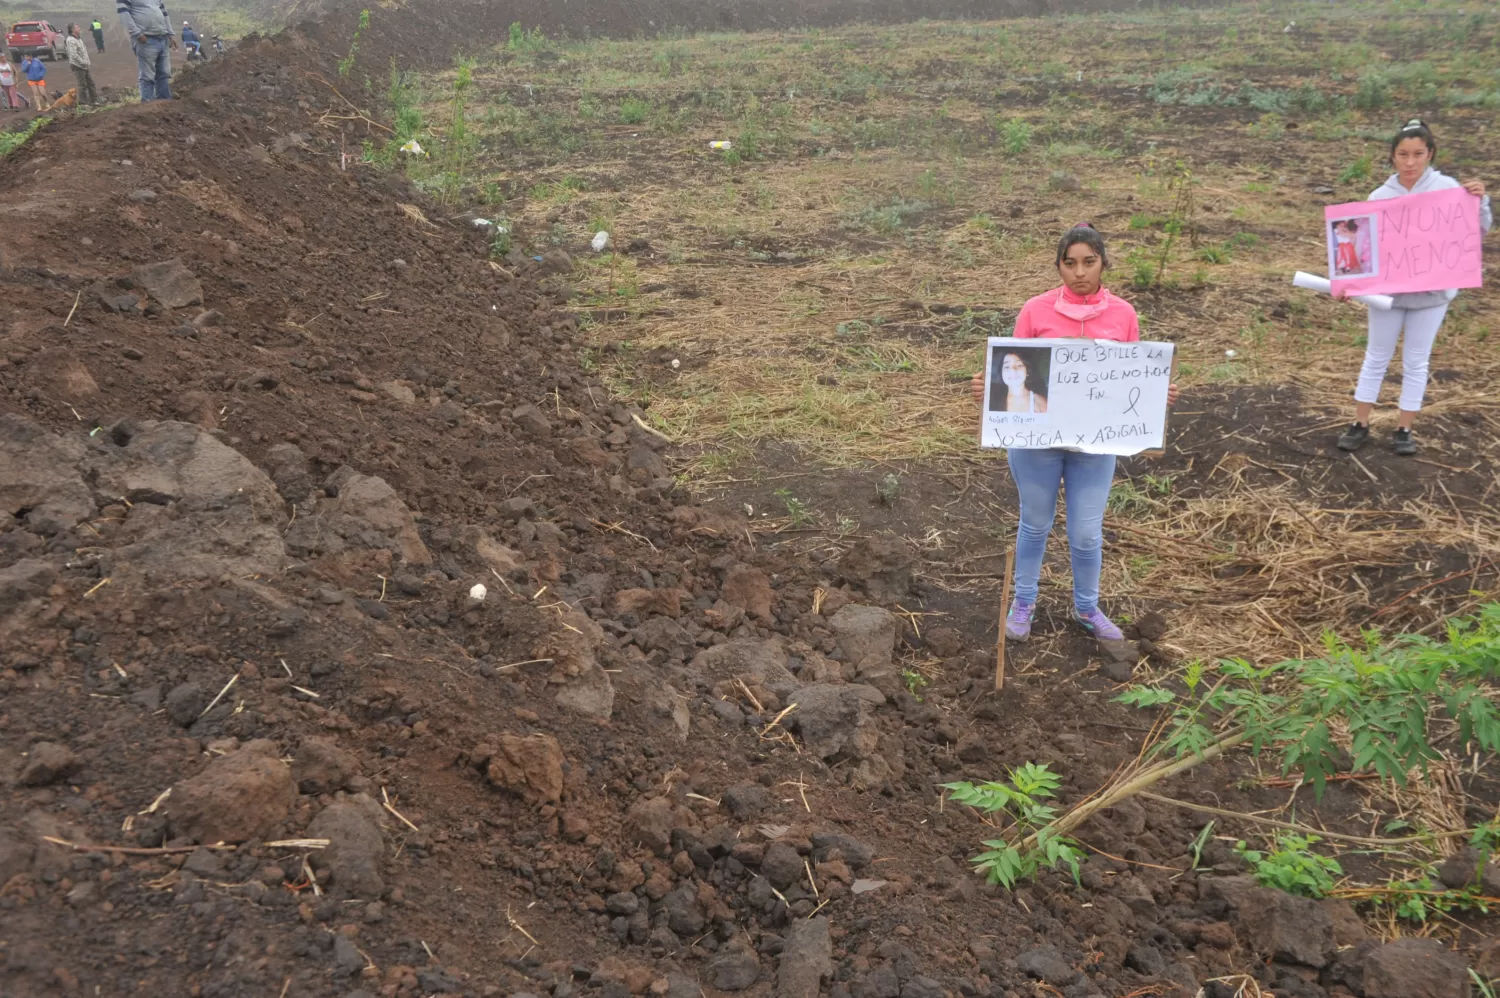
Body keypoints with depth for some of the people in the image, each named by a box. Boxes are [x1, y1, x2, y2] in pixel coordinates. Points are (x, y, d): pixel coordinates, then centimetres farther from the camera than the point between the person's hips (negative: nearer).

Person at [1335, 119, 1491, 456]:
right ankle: (1360, 425, 23)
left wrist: (1480, 201, -22)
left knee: (1416, 362, 10)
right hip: (1387, 290, 1)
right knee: (1376, 359, 12)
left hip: (1432, 292, 0)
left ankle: (1404, 429, 21)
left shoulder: (1448, 188, -7)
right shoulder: (1380, 197, -5)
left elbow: (1478, 231, -3)